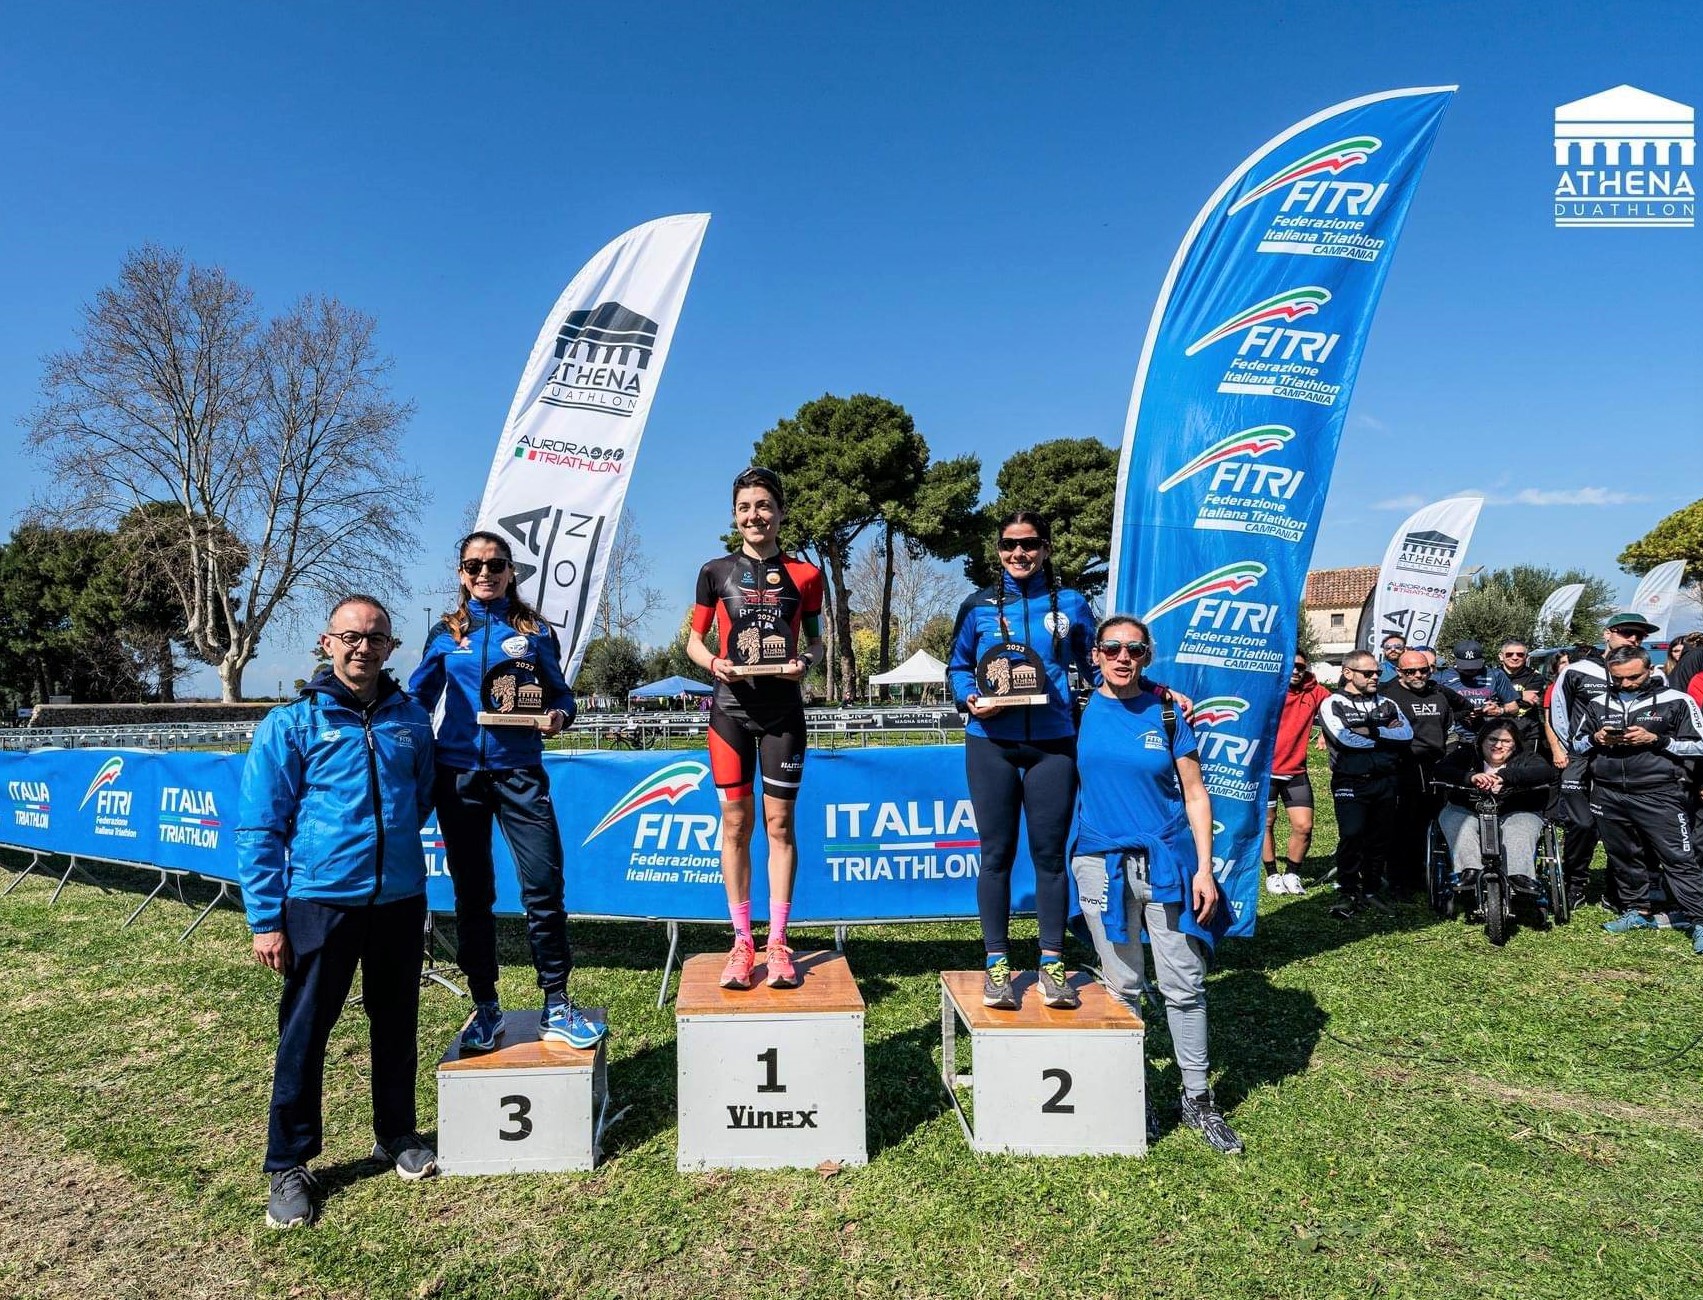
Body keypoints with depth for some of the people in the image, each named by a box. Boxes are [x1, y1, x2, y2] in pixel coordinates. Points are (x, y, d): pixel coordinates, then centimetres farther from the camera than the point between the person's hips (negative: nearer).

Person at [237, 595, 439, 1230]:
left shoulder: (411, 719, 4)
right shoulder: (291, 724, -5)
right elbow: (258, 828, -5)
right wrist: (266, 921, -7)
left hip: (400, 900, 3)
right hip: (318, 901, -3)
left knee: (397, 1023, 14)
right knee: (303, 1034, 6)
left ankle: (396, 1133, 34)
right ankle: (289, 1164, 24)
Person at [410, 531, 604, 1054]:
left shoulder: (534, 631, 6)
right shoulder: (446, 633, 10)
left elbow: (560, 693, 8)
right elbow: (417, 698, 13)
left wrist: (557, 715, -12)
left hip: (519, 771, -1)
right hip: (458, 772, 2)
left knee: (544, 885, -7)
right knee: (472, 893, 9)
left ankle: (555, 1006, 6)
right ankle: (484, 1007, 23)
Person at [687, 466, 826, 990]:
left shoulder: (804, 573, 5)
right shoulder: (716, 571, 5)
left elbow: (815, 638, 12)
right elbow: (694, 638, 10)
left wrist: (805, 662, -10)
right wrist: (712, 663, -12)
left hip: (783, 710, 0)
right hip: (732, 709, 0)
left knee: (779, 822, 3)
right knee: (735, 821, 3)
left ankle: (777, 941, 13)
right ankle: (742, 941, 14)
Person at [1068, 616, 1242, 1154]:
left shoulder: (1165, 713, 1)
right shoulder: (1082, 711, 1)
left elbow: (1195, 794, 3)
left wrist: (1204, 867, -3)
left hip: (1168, 861, 0)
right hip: (1102, 863, 0)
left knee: (1185, 985, 3)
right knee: (1123, 987, 9)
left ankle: (1198, 1098, 19)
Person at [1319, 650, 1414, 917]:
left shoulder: (1387, 704, 15)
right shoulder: (1333, 705, 1)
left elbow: (1407, 734, -2)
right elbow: (1345, 738, -15)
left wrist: (1372, 731, -13)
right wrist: (1387, 734, -4)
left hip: (1385, 782, 5)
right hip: (1350, 783, -5)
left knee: (1380, 840, 8)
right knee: (1351, 836, -17)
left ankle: (1369, 892, 21)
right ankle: (1348, 893, -6)